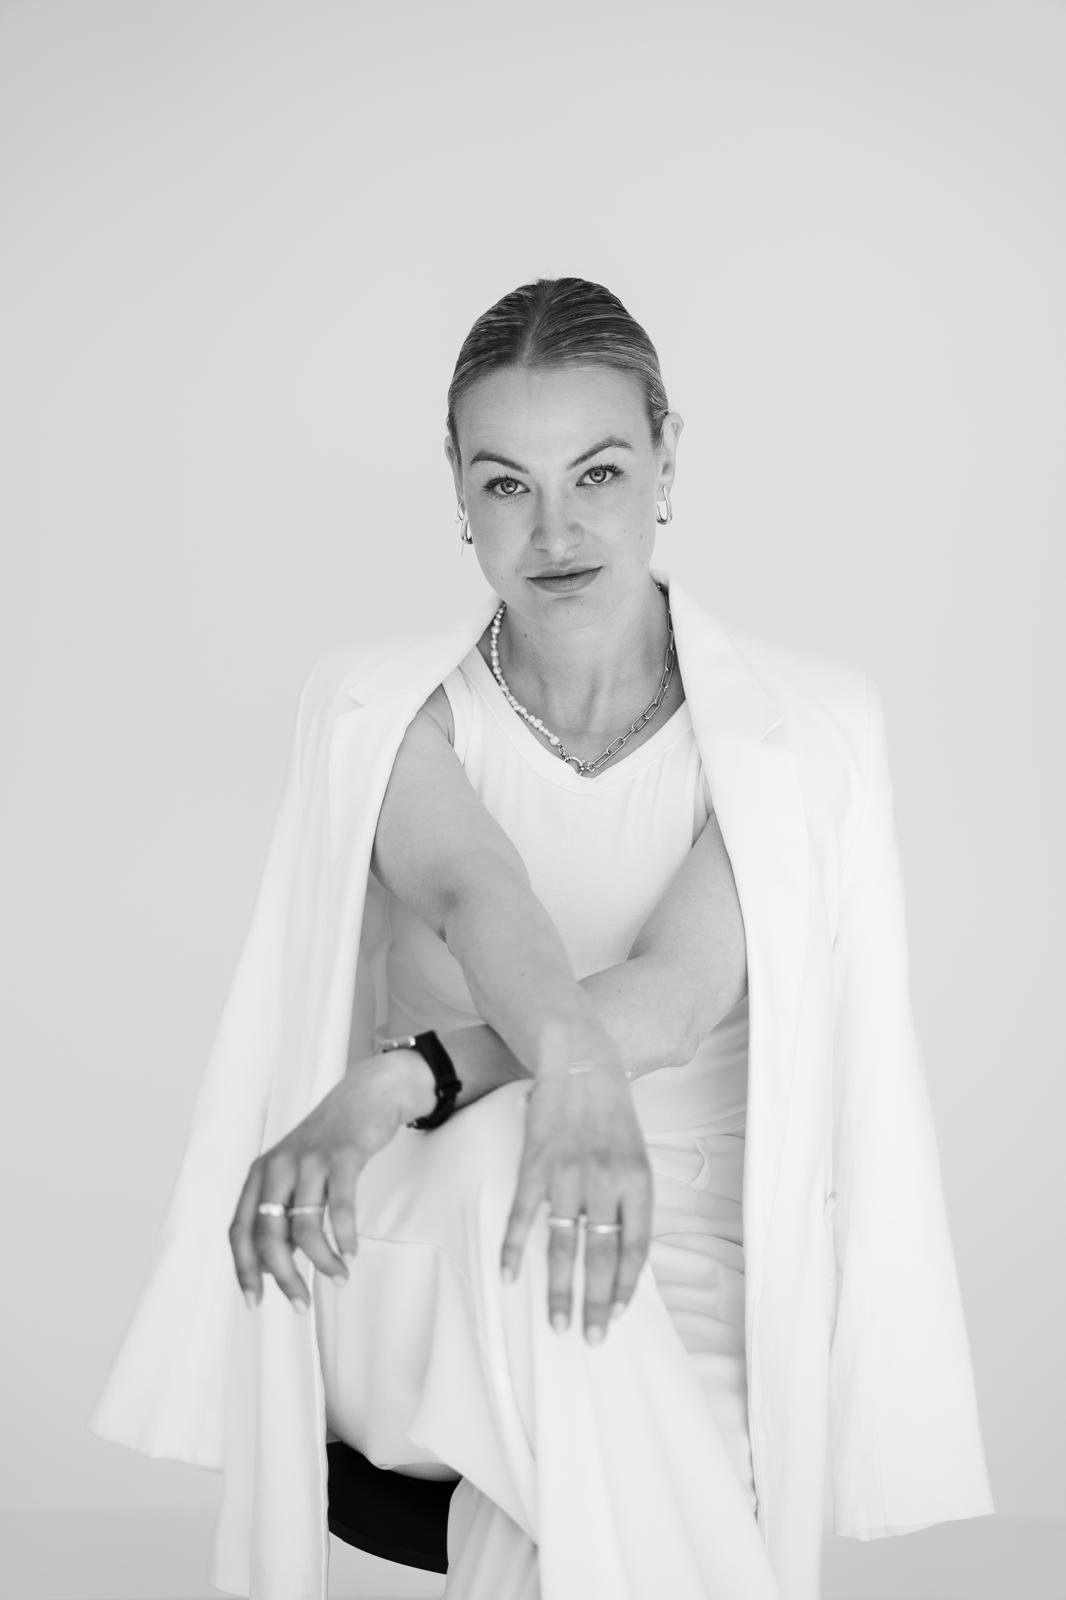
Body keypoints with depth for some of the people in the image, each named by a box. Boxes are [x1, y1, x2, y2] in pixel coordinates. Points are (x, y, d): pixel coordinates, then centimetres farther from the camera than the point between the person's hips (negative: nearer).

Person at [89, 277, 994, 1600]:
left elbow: (674, 993, -13)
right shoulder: (377, 719, 4)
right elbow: (472, 892, -19)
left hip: (682, 1317, -1)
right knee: (509, 1158, -35)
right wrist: (571, 1061, -41)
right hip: (420, 1293, 1)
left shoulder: (805, 729, 1)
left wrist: (398, 1082, -28)